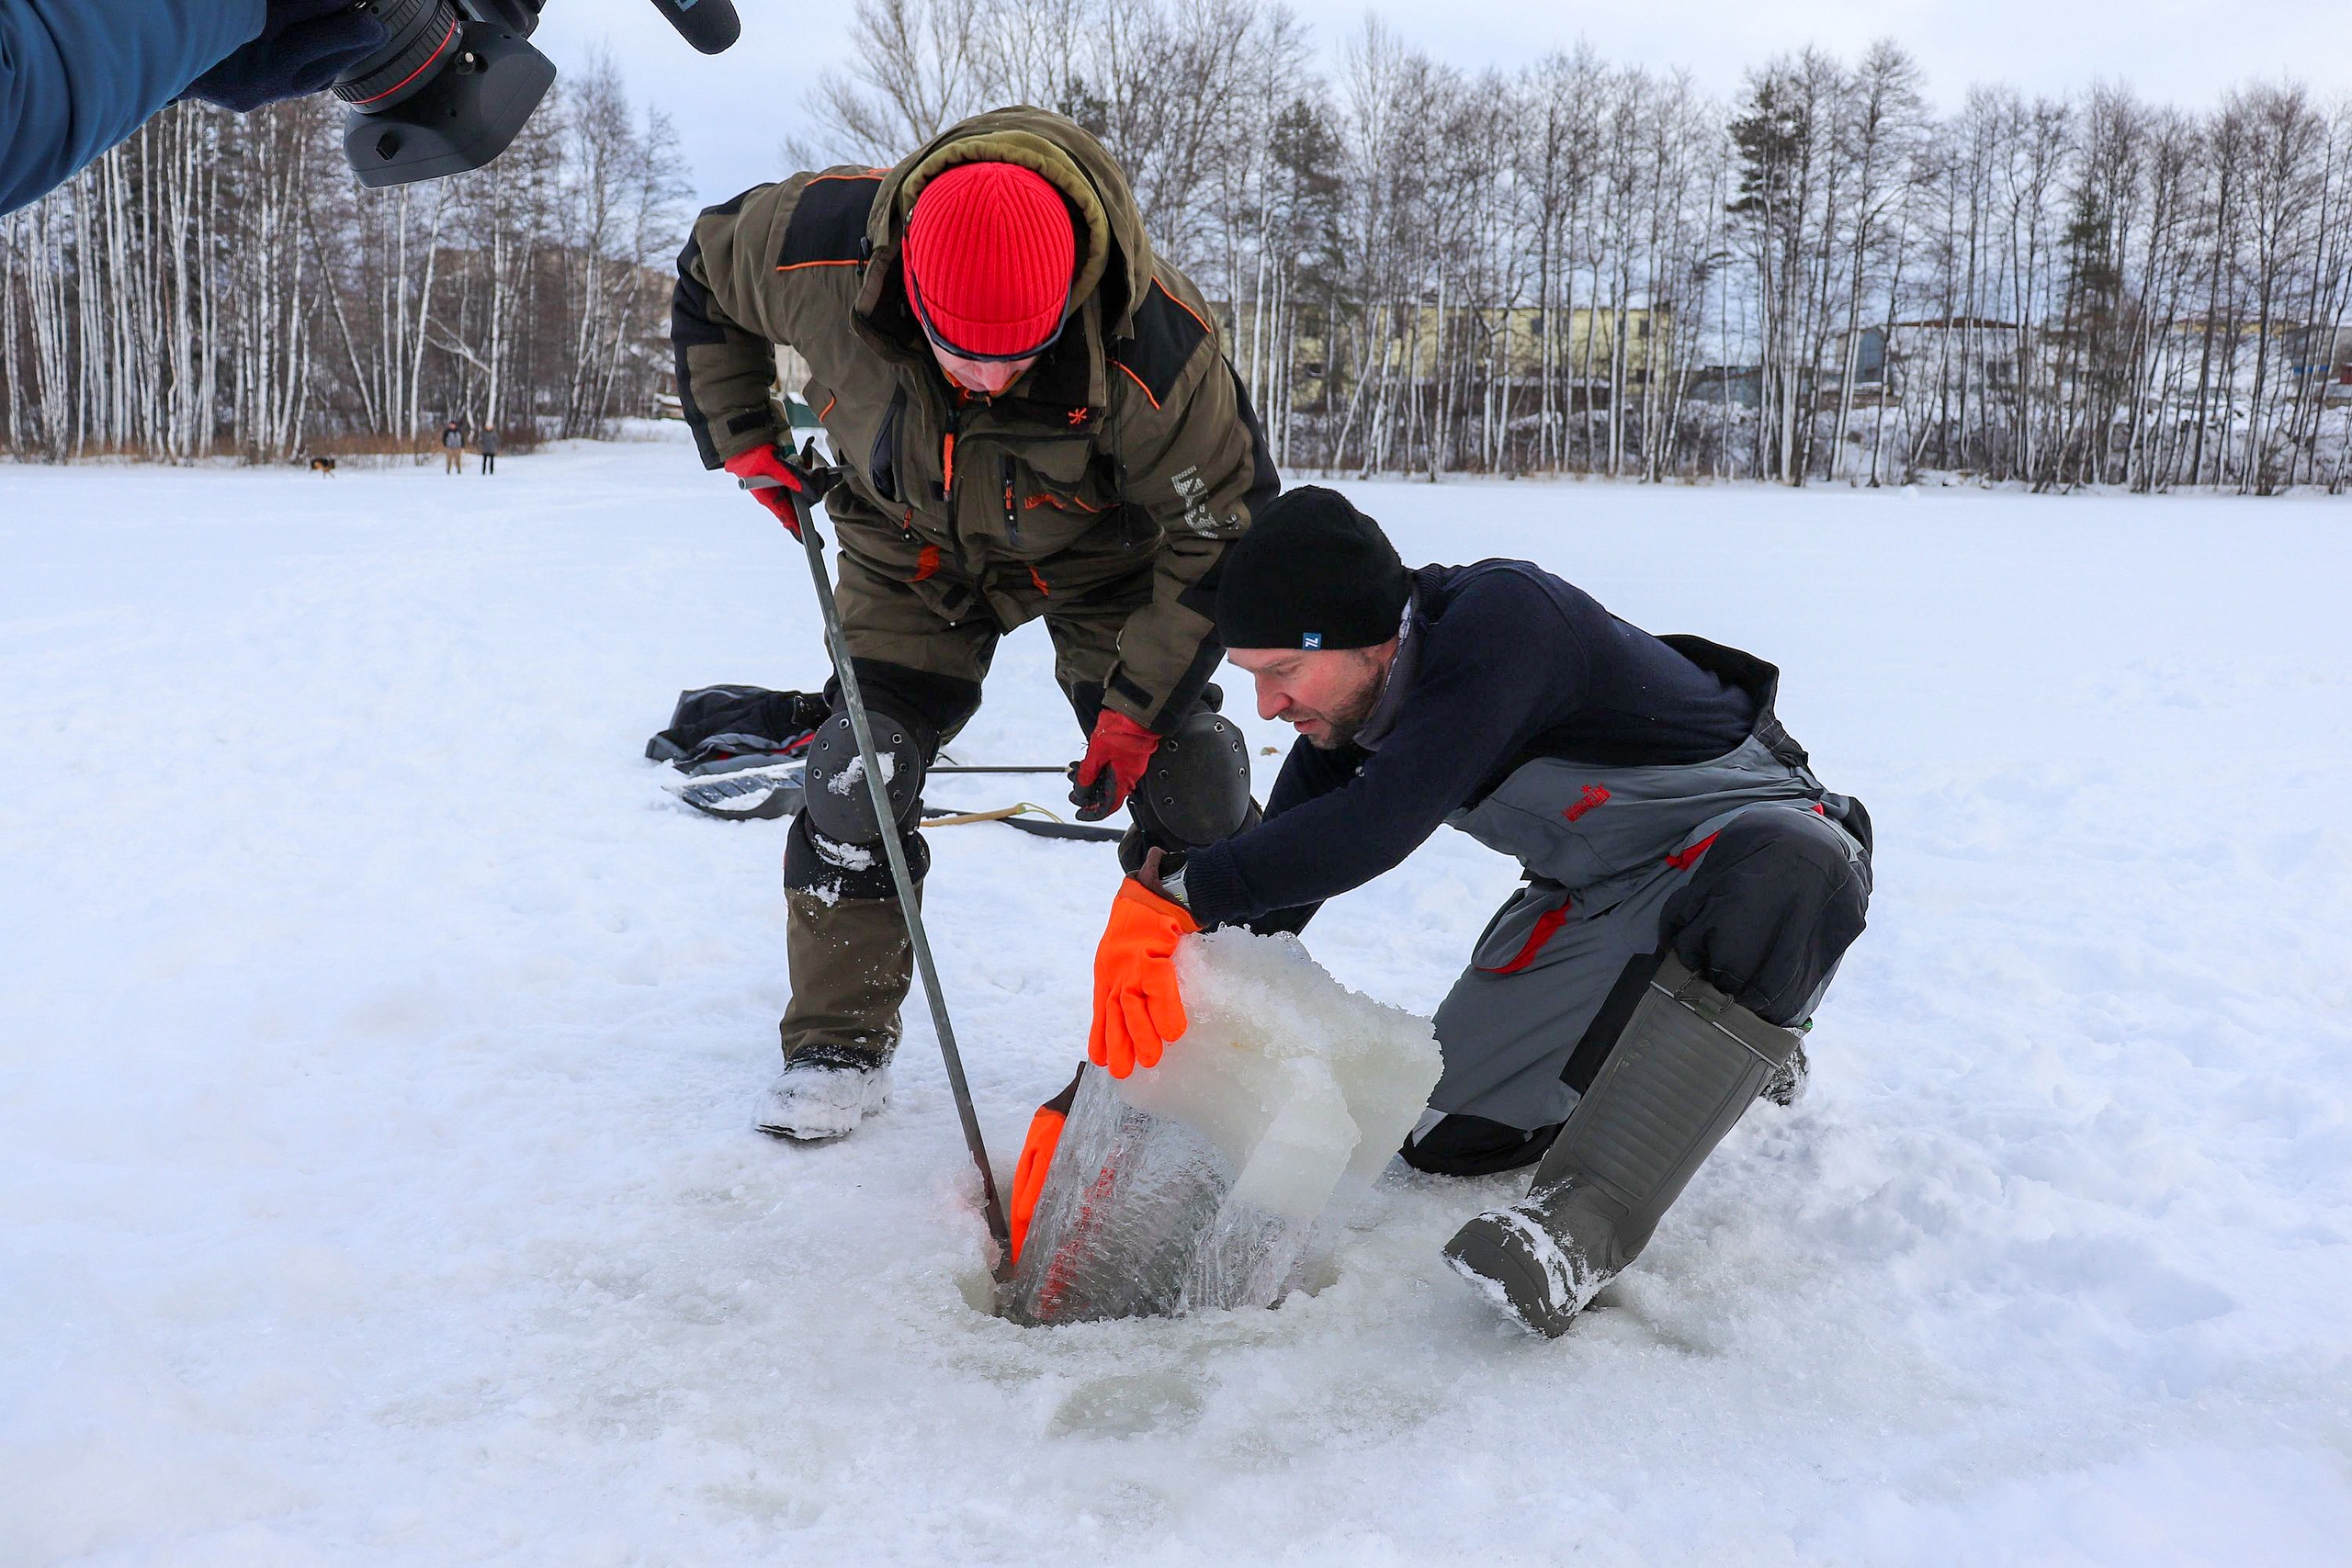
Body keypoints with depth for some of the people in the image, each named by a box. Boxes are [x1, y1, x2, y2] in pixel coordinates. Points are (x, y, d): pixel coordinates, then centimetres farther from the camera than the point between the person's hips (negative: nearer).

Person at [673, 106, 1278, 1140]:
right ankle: (838, 1042, 11)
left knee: (1181, 774, -7)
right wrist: (742, 437, -8)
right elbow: (706, 279, -6)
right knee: (856, 770, -6)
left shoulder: (1151, 343, -38)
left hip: (1096, 548, -1)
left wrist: (1138, 705, -22)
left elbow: (1219, 530, -23)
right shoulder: (817, 247, -32)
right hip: (911, 541, 2)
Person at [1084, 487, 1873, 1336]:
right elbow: (1276, 878, -4)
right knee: (1440, 1134, 2)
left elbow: (1380, 825, -41)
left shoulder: (1504, 614, -33)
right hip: (1595, 898, 8)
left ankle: (1587, 1215, -41)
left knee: (1781, 869, -44)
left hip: (1754, 830, -7)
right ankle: (1728, 1043, 20)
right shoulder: (1349, 697, -9)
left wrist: (1179, 894, -41)